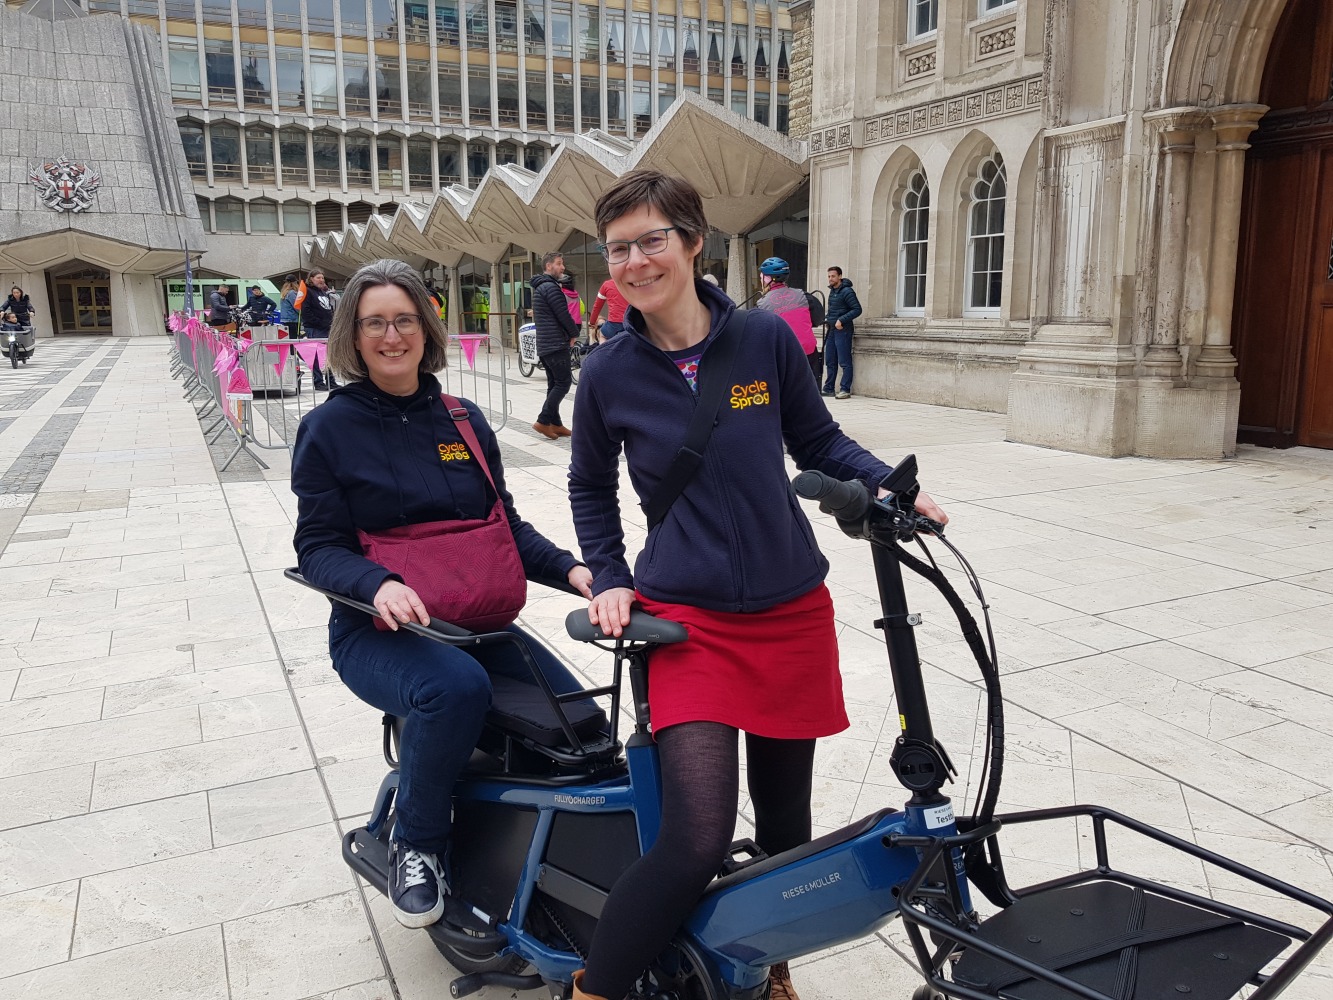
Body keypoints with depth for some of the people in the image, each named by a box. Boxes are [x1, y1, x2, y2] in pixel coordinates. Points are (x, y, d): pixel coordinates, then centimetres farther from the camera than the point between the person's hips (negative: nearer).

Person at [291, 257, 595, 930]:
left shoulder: (465, 420, 10)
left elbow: (505, 524, 12)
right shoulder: (329, 429, -2)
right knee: (456, 686, -36)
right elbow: (318, 548, -6)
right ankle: (416, 845, -8)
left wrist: (570, 569, -5)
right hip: (377, 632, -4)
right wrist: (378, 584, -28)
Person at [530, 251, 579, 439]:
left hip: (544, 344, 10)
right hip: (556, 344, -10)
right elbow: (563, 315, -17)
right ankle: (543, 421, -10)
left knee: (554, 384, 11)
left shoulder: (538, 287, 19)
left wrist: (568, 333, 15)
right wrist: (575, 333, 0)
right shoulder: (550, 287, -14)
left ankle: (555, 424, 12)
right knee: (564, 382, -8)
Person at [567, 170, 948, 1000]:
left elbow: (818, 441, 9)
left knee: (785, 823, 15)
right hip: (688, 621, -2)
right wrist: (611, 580, 3)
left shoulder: (764, 338, -4)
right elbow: (591, 488, 13)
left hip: (791, 614, 2)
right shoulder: (610, 374, -3)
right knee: (697, 840, -15)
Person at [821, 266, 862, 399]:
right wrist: (827, 319, 11)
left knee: (844, 362, -6)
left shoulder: (847, 292, -11)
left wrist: (841, 320, -20)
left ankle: (845, 390, -5)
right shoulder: (832, 291, 15)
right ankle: (828, 389, 17)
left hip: (843, 330, -9)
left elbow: (857, 309, -15)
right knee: (830, 361, 11)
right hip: (832, 330, 9)